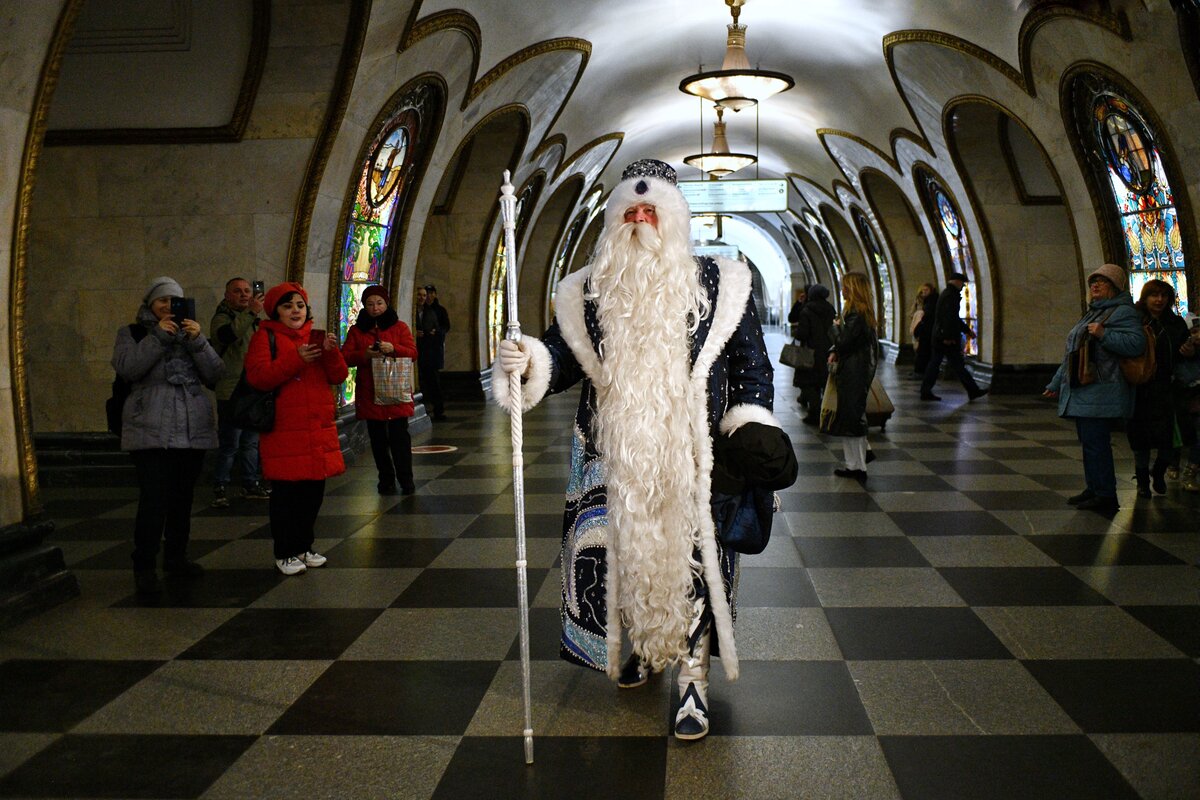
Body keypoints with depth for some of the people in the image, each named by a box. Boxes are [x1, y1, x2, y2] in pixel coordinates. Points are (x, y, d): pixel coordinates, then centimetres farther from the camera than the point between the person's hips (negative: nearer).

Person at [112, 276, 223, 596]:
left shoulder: (191, 332, 18)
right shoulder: (133, 333, 10)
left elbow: (214, 374, 4)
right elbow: (126, 368, -10)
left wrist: (197, 341, -10)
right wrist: (159, 336, -14)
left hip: (192, 429, 4)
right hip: (151, 429, -4)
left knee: (182, 497, 9)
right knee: (154, 498, -13)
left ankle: (176, 557, 22)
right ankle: (144, 567, -6)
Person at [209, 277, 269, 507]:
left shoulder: (253, 321, 18)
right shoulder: (222, 318, -7)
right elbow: (226, 334, -32)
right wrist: (251, 313, -39)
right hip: (231, 393, -8)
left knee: (251, 442, 14)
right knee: (229, 445, -6)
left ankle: (251, 485, 22)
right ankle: (220, 489, 2)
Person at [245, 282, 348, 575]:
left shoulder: (317, 338, 14)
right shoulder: (266, 337, -1)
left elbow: (338, 377, 7)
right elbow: (257, 376, -14)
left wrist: (331, 352, -12)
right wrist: (295, 359, -20)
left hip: (318, 429, 5)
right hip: (283, 430, -5)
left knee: (313, 490, 11)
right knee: (286, 492, -1)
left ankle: (304, 546, 27)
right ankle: (284, 553, 11)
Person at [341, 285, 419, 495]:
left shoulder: (399, 327, 7)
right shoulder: (356, 330, 9)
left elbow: (413, 352, -1)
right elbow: (345, 357, 2)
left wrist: (393, 349, -19)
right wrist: (364, 355, -17)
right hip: (369, 394, 2)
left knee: (399, 435, -6)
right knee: (378, 438, 6)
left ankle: (406, 479, 3)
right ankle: (386, 480, 16)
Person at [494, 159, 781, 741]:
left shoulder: (718, 286, 4)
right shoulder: (587, 293, 8)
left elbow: (750, 362, 5)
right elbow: (563, 355, 3)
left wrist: (751, 428, -5)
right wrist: (528, 362, -18)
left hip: (692, 461, -2)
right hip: (615, 460, 2)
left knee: (691, 556, -3)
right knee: (625, 550, 9)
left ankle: (694, 678, 11)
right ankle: (648, 646, 35)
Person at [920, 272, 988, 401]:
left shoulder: (945, 294, 20)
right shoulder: (951, 295, -13)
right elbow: (948, 317, -21)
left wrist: (966, 329, 29)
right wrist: (948, 337, -24)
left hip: (938, 336, 10)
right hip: (947, 337, -10)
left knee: (934, 363, 8)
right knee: (957, 365, -4)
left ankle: (925, 392, 7)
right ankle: (973, 391, 3)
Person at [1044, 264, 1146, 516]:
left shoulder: (1123, 312, -5)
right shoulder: (1092, 312, 24)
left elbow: (1137, 343, -19)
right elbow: (1073, 354, 28)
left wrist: (1104, 334, -26)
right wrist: (1056, 384, 28)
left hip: (1101, 394, -9)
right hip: (1082, 391, 9)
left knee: (1095, 442, -11)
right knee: (1089, 442, 12)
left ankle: (1106, 496, -6)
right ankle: (1094, 489, 19)